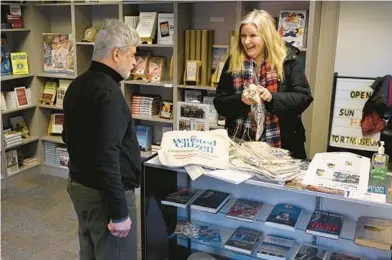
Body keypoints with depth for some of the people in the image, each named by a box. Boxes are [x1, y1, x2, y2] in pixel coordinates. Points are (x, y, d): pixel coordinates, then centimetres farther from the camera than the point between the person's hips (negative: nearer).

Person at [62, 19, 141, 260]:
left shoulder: (78, 85, 8)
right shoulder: (107, 92, -22)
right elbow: (107, 157, -28)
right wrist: (120, 212, -23)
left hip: (79, 185, 10)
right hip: (104, 194, -10)